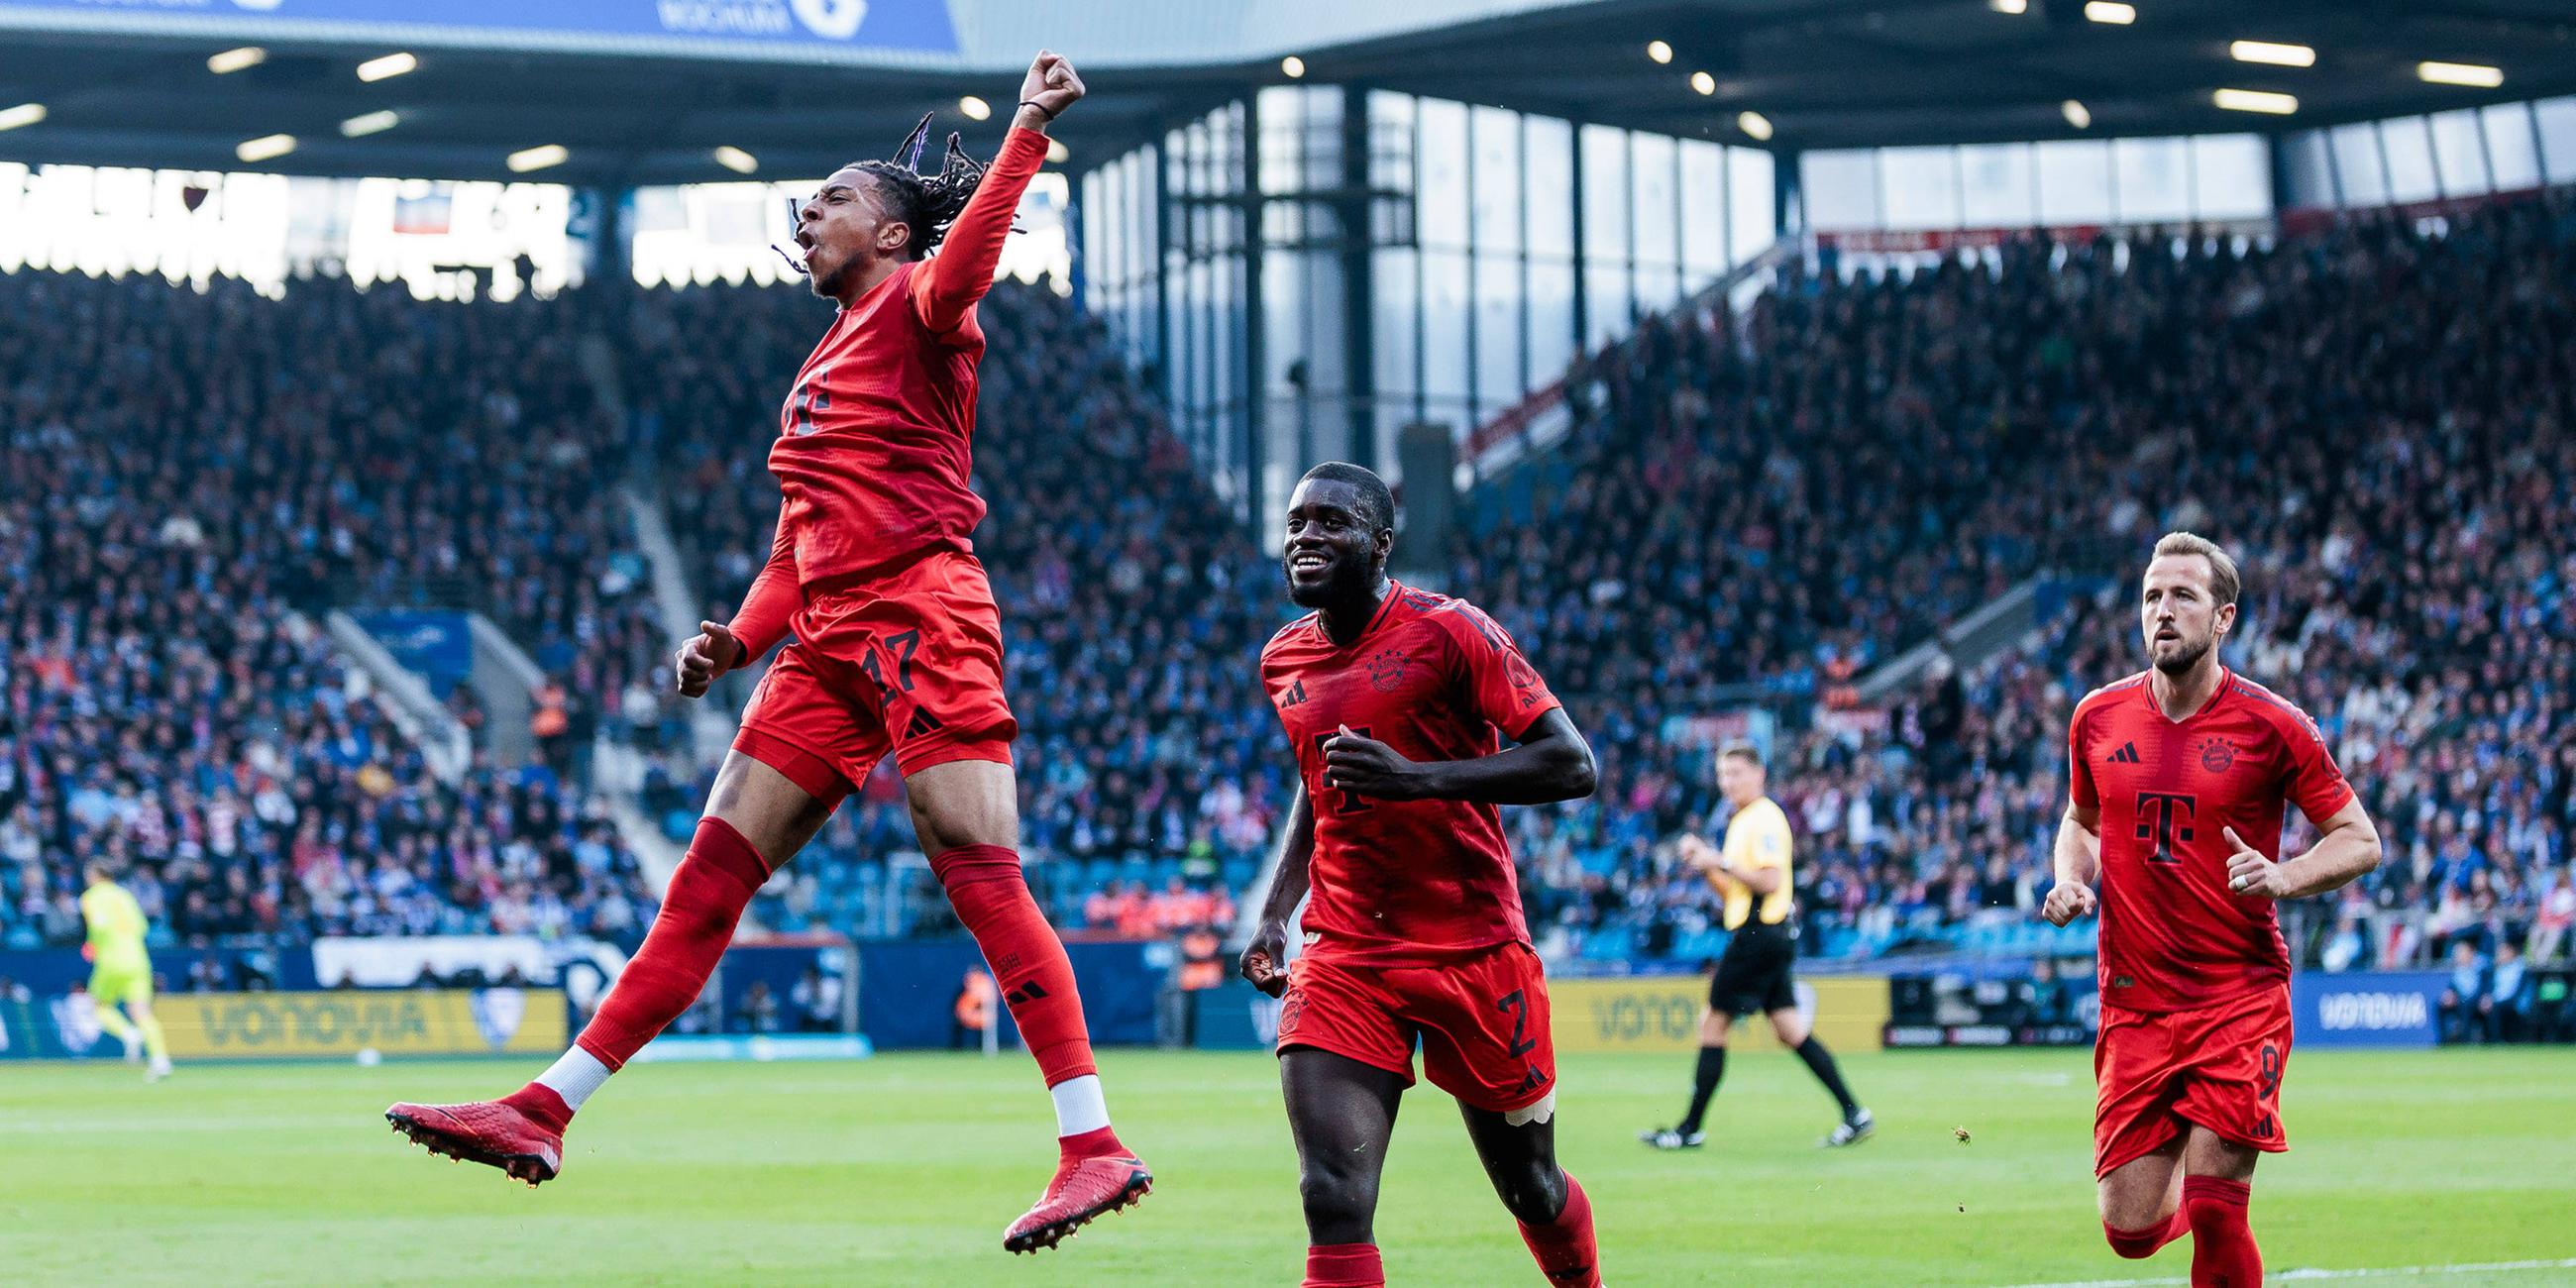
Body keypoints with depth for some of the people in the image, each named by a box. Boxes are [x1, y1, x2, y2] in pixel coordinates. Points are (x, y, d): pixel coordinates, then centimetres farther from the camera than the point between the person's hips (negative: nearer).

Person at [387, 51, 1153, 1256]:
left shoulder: (915, 310, 1)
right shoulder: (824, 362, 25)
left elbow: (963, 260, -25)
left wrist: (1028, 129, -36)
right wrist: (737, 638, 11)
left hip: (919, 621, -8)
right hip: (831, 648, 8)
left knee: (981, 873, -16)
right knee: (708, 879, 6)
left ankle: (1093, 1147, -17)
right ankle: (544, 1113, 5)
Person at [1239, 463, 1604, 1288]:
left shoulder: (1448, 633, -10)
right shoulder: (1283, 660, 9)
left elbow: (1572, 765, -16)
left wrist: (1416, 777, -26)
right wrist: (1275, 914, 13)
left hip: (1474, 951, -3)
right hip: (1342, 958, 3)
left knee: (1531, 1189, 12)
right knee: (1333, 1200, -16)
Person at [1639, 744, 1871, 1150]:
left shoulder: (1764, 819, -11)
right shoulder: (1742, 820, 19)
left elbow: (1770, 880, -21)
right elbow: (1733, 891, 23)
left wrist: (1722, 862, -18)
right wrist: (1705, 865, 9)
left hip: (1760, 933, -10)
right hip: (1771, 938, 10)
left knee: (1712, 1024, -5)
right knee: (1790, 1030, 7)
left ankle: (1691, 1128, -1)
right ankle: (1854, 1114, 5)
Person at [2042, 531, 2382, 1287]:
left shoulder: (2271, 727, -6)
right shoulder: (2099, 719, 5)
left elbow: (2360, 840, 0)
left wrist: (2282, 877, -18)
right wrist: (2071, 880, 2)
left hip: (2240, 1000, -3)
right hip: (2135, 1007, 3)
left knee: (2214, 1211, -13)